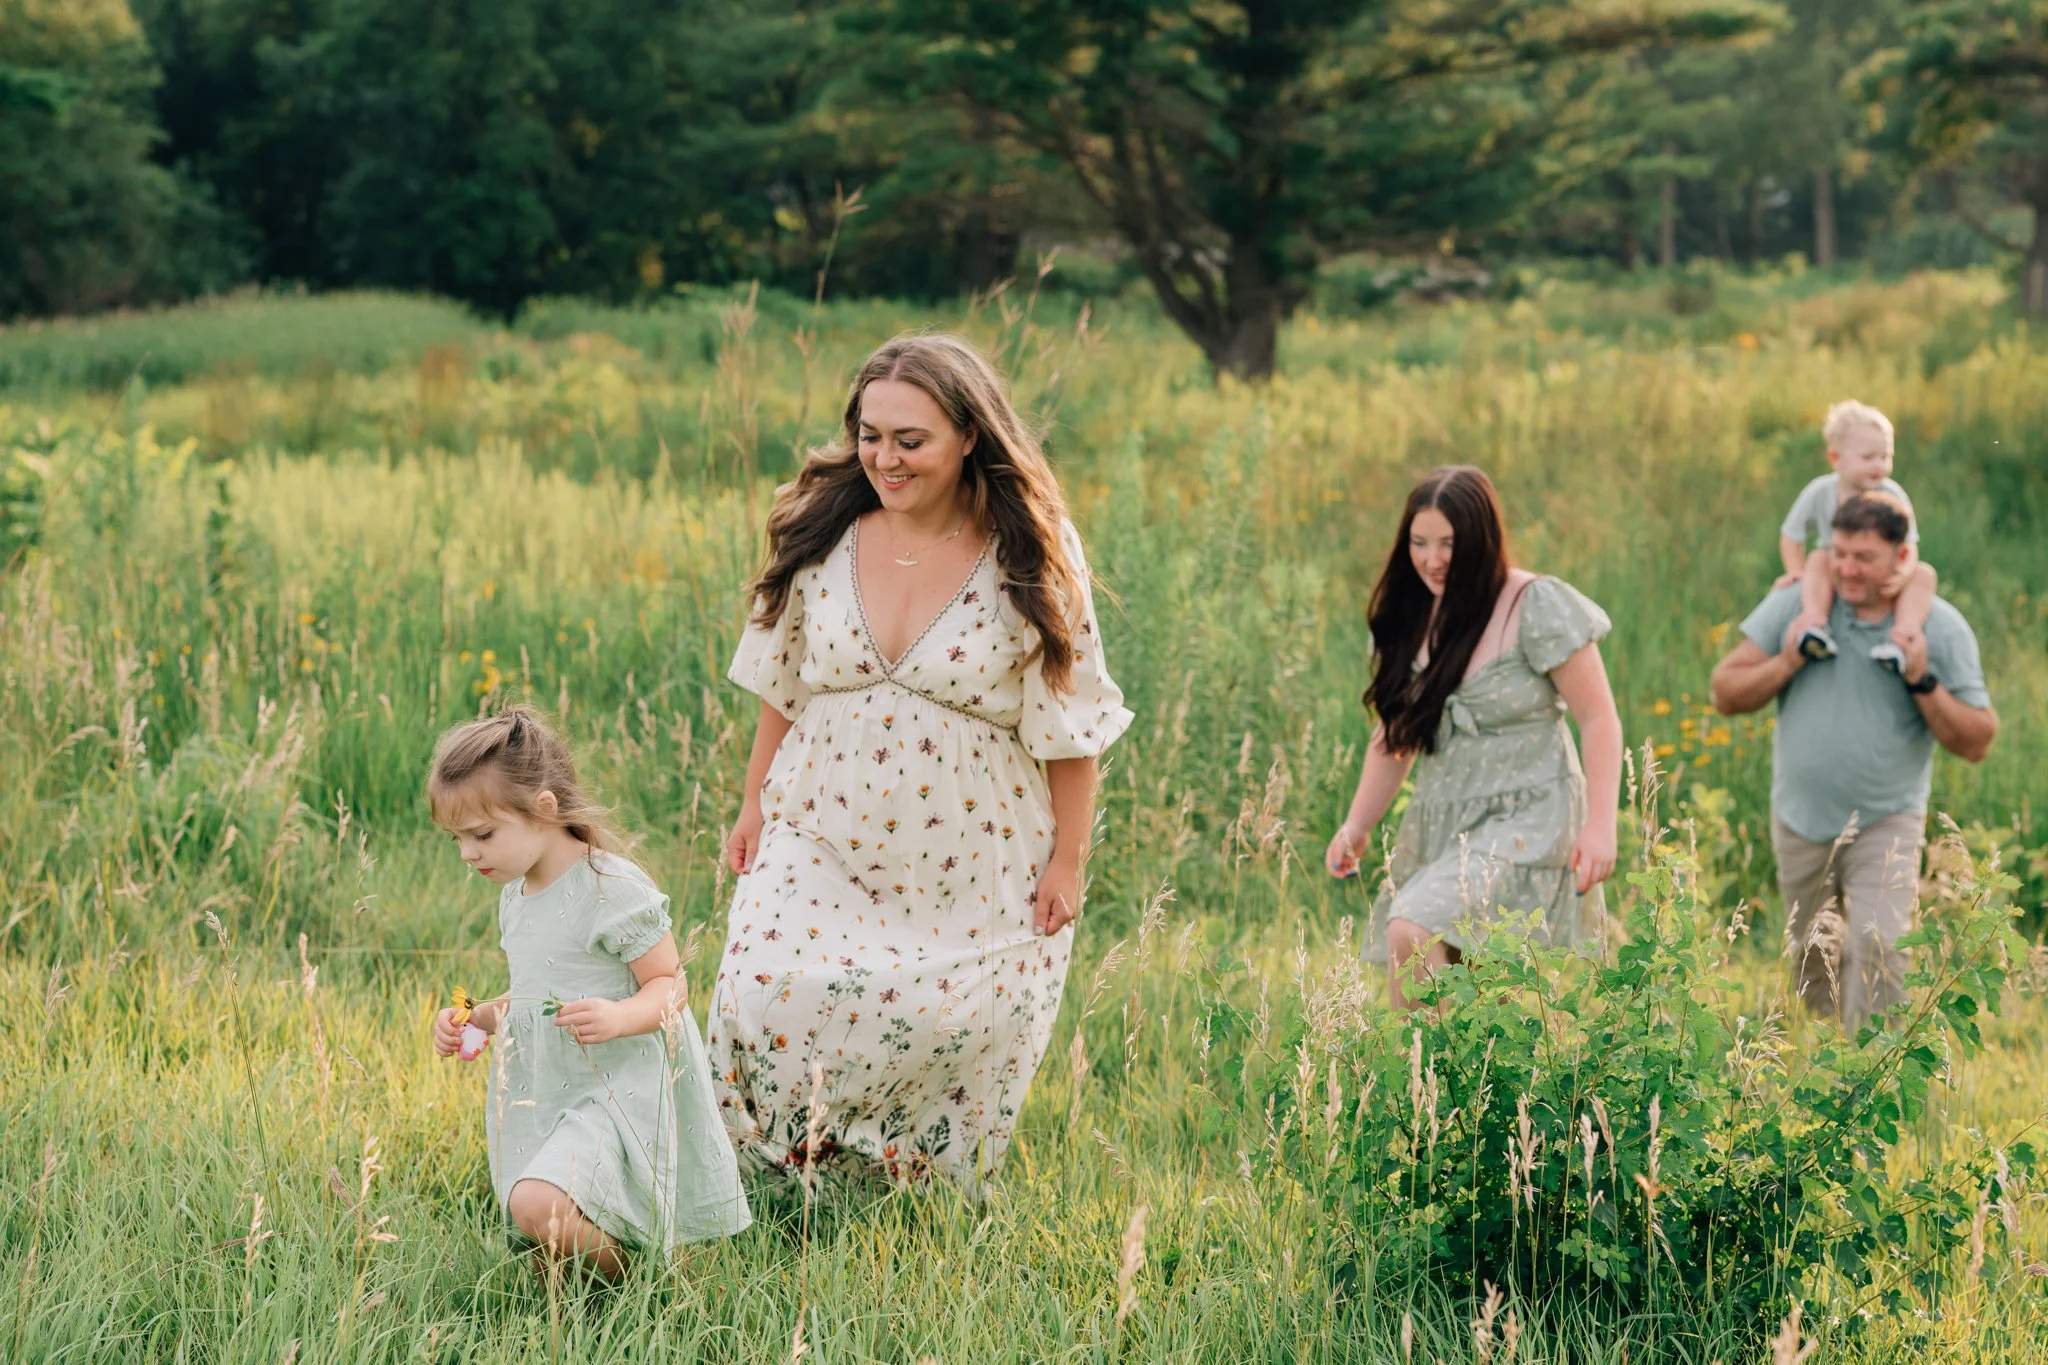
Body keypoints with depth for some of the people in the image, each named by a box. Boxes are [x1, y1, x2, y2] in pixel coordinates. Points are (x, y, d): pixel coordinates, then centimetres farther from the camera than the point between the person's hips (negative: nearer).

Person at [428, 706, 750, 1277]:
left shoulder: (613, 889, -15)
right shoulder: (514, 897, 11)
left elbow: (670, 987, -14)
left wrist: (618, 1018, -33)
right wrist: (473, 1019, 6)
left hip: (618, 1093, -9)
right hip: (545, 1096, 9)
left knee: (537, 1205, -27)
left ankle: (624, 1272, -5)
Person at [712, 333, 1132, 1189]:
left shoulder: (1030, 557, -12)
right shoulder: (823, 532, -4)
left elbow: (1070, 724, -6)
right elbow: (782, 687, 9)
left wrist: (1068, 862, -5)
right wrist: (754, 805, 12)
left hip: (974, 868, -2)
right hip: (823, 844, 2)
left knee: (963, 1033, -1)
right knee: (770, 994, -14)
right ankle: (783, 1197, 8)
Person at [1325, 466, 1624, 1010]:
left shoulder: (1537, 607, -11)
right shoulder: (1412, 616, 8)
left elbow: (1599, 719, -10)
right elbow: (1395, 732, 17)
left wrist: (1599, 826, -17)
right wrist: (1356, 825, 9)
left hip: (1525, 824, -7)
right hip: (1440, 824, 7)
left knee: (1412, 932, -26)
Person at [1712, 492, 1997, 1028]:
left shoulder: (1941, 627, -8)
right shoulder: (1795, 604, -4)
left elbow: (1977, 743, -7)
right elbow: (1726, 693, -1)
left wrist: (1924, 683, -21)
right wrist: (1785, 664, -18)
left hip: (1885, 825, -3)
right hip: (1801, 822, 3)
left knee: (1878, 950, -21)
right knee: (1813, 964, 15)